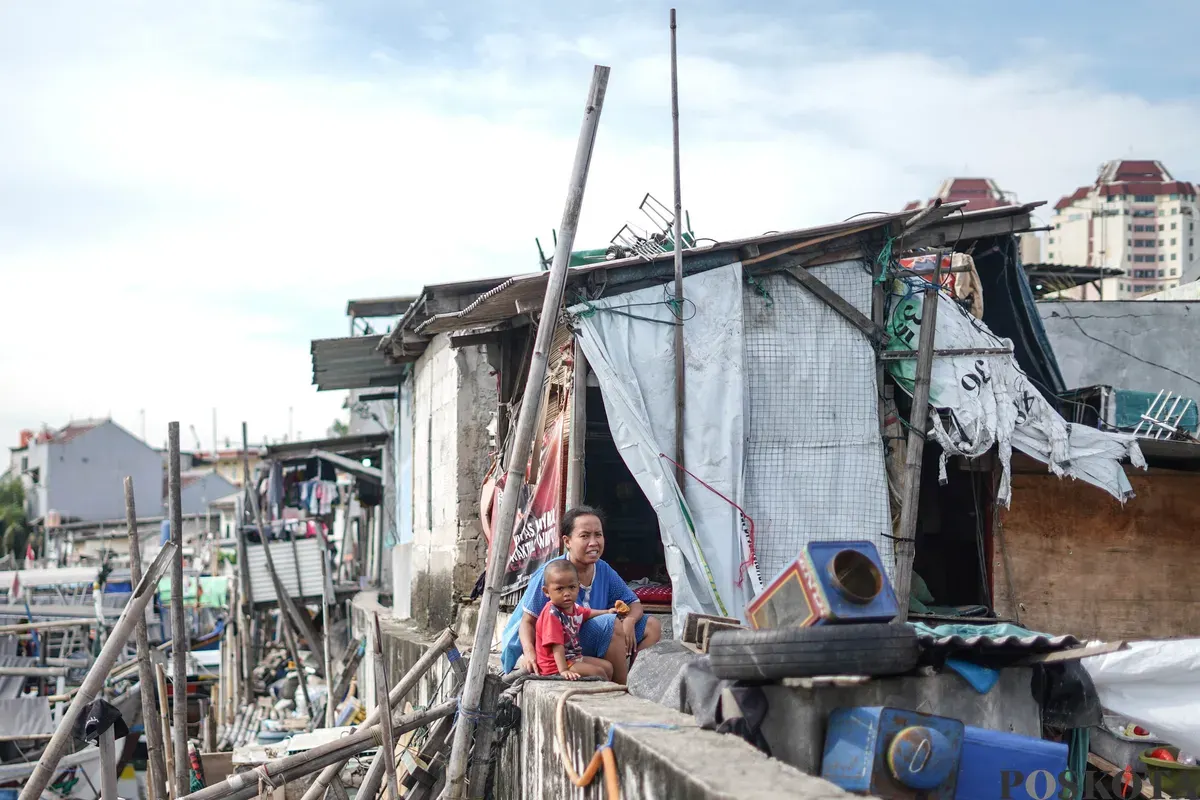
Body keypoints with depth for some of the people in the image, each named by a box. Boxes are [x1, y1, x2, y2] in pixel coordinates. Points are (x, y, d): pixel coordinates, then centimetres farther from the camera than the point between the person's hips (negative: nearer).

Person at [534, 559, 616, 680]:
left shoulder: (574, 607, 4)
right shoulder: (552, 614, -26)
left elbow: (588, 613, 32)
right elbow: (557, 645, -32)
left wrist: (607, 612, 38)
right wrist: (563, 670, -37)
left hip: (574, 657, 10)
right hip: (556, 664, -10)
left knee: (607, 667, 14)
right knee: (598, 672, -16)